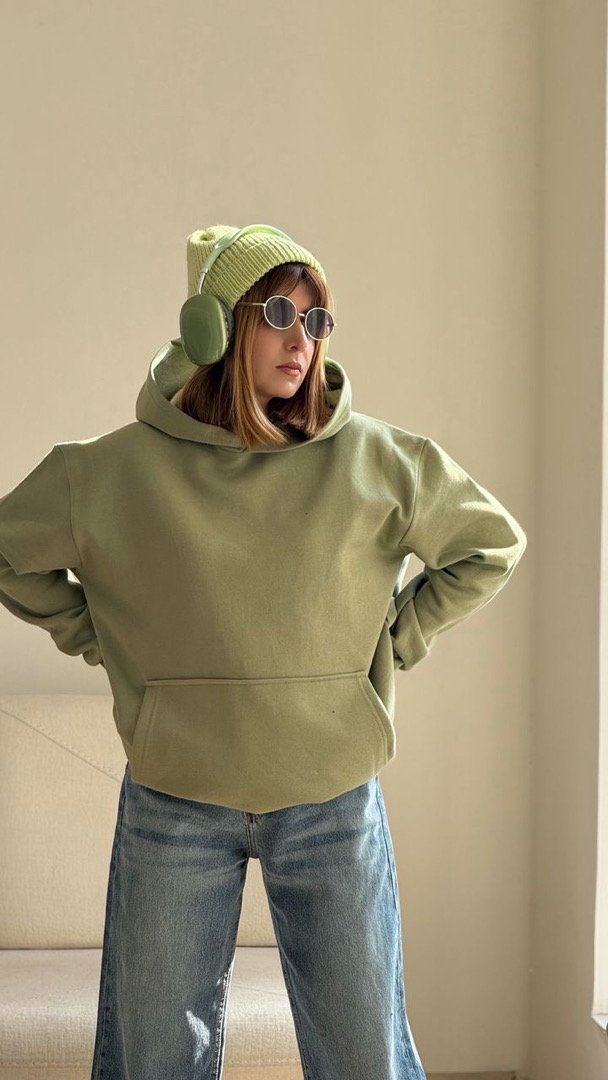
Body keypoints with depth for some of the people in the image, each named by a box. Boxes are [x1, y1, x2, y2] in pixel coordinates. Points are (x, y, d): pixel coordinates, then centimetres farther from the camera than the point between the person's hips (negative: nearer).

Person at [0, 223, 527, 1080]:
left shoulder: (374, 459, -3)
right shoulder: (120, 469, -5)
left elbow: (492, 545, 8)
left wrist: (398, 638, 2)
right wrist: (94, 637, 3)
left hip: (333, 804, 0)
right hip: (172, 804, 0)